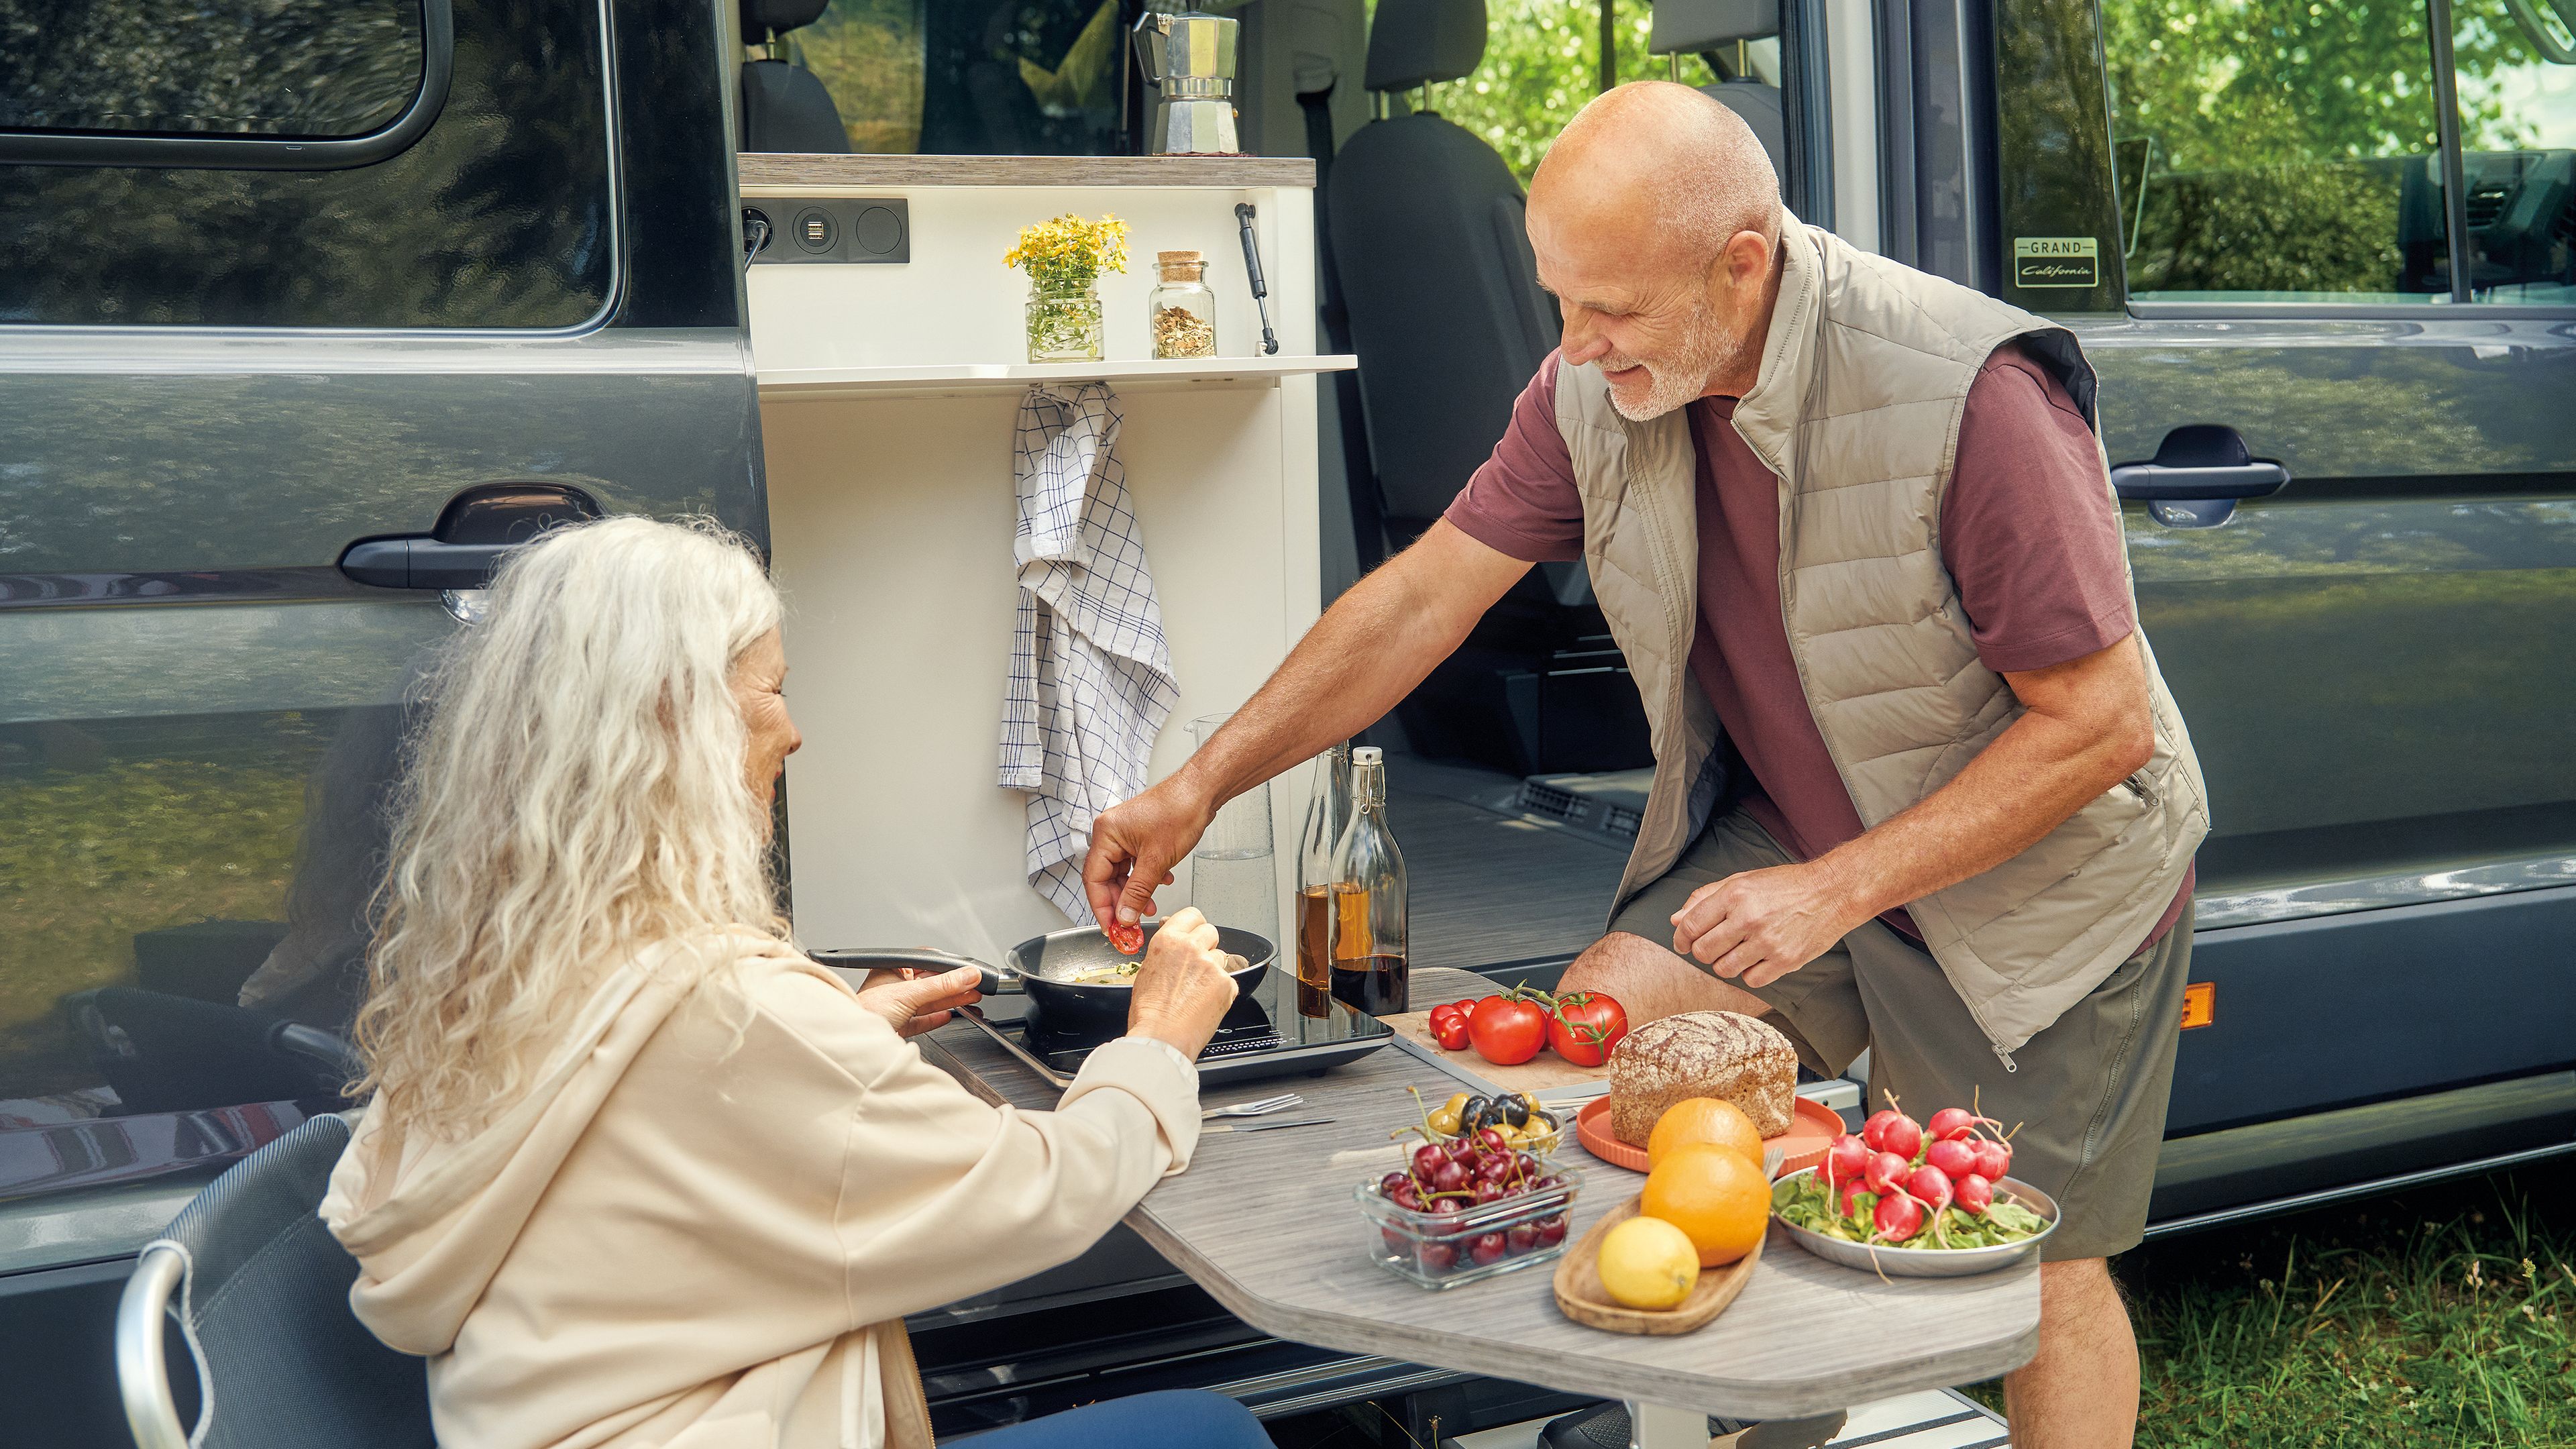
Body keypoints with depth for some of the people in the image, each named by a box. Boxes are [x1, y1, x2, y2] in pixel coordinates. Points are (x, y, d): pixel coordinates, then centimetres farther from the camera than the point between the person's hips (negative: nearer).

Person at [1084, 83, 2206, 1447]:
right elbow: (1424, 595, -4)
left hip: (2034, 879, -5)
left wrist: (1838, 889, -28)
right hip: (1783, 823, 5)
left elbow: (2102, 720, -25)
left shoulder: (1971, 392, -30)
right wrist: (1201, 785, -6)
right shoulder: (1596, 390, -12)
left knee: (2038, 1280, 2)